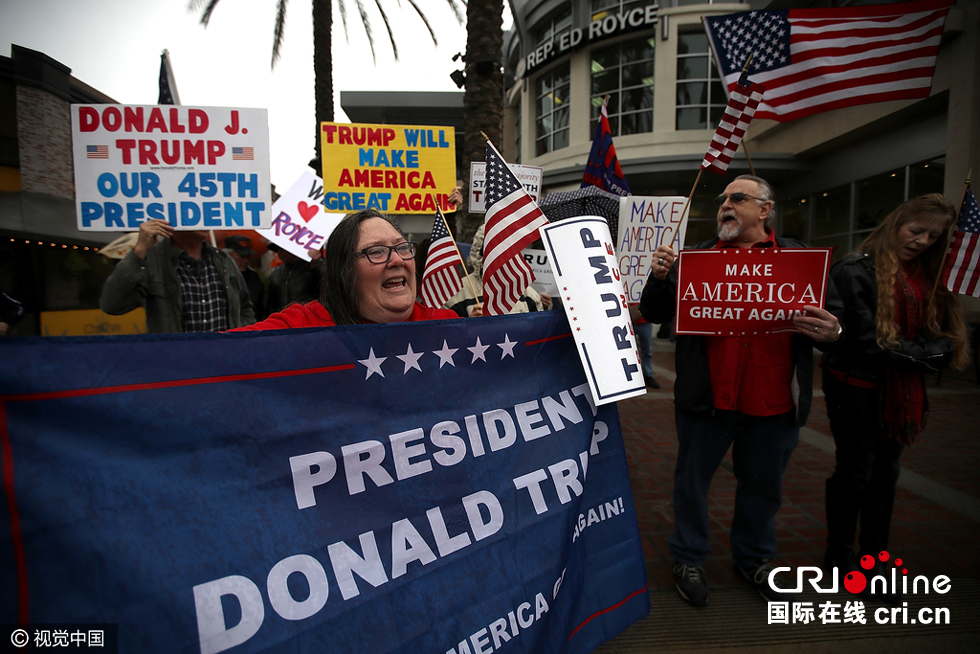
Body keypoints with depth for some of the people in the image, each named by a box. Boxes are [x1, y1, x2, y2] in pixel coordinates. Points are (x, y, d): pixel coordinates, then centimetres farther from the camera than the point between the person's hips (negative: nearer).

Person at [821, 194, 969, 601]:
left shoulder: (928, 276, 10)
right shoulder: (856, 270, -14)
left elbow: (945, 337, 5)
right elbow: (867, 342, -19)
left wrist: (938, 348, -15)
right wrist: (923, 353, -10)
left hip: (899, 393, 7)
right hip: (856, 388, -7)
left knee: (885, 476, 16)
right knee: (855, 473, 4)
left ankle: (875, 560, 32)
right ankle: (840, 558, 22)